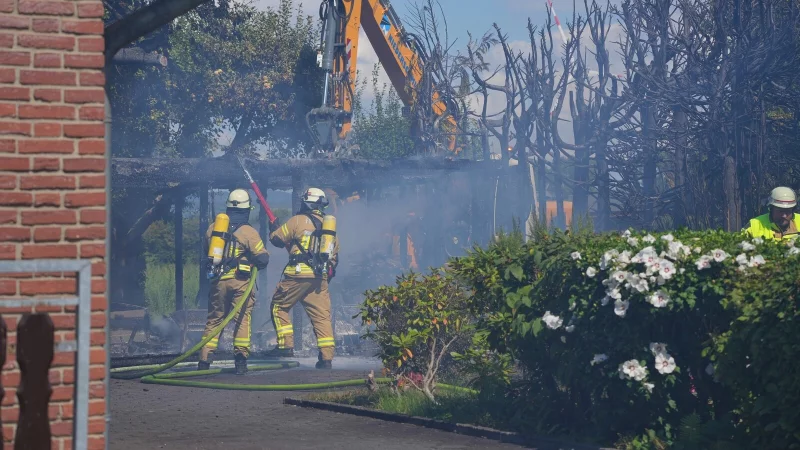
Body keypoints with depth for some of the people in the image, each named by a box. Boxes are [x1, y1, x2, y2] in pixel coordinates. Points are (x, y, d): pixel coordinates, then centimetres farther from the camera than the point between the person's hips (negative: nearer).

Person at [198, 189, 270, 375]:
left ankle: (205, 360, 9)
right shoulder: (248, 232, -7)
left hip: (217, 280, 4)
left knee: (214, 320, 12)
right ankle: (240, 360, -3)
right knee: (242, 319, 3)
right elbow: (263, 259, -8)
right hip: (240, 281, -4)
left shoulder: (213, 228, 7)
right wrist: (254, 266, 12)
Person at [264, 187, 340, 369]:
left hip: (298, 274, -5)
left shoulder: (298, 220, -2)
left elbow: (277, 239, 4)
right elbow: (334, 256, 21)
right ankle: (326, 357, 1)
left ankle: (285, 345, 4)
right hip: (320, 278, 5)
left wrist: (273, 229, 25)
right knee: (322, 316, 5)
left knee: (279, 307, 11)